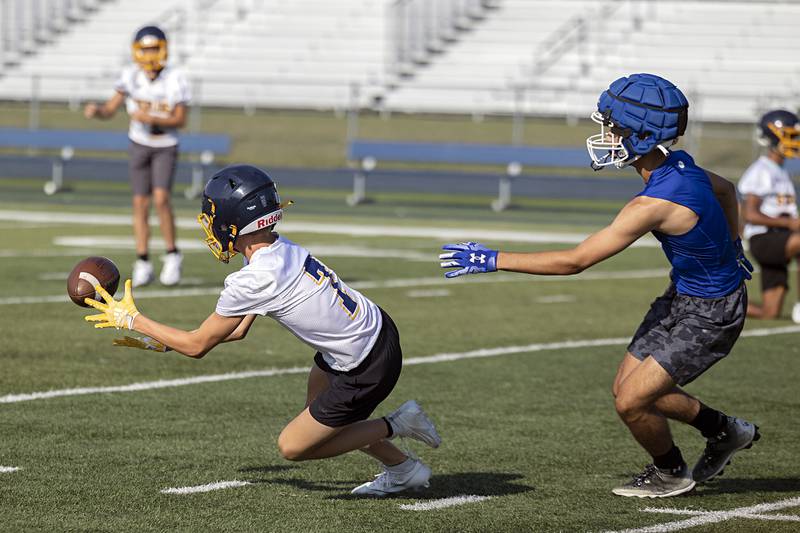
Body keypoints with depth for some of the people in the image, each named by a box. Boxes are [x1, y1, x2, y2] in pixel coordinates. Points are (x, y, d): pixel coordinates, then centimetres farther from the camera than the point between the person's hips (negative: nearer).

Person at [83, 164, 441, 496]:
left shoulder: (254, 279, -25)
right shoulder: (281, 250, 1)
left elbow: (197, 346, -10)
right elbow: (238, 331, 13)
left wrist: (133, 319, 0)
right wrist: (157, 342, 15)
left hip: (367, 370, -8)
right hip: (377, 328, 8)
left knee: (293, 446, 7)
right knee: (318, 411, 28)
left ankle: (396, 426, 11)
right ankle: (404, 470, 35)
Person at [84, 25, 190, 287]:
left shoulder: (175, 80, -17)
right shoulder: (131, 76, -11)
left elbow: (180, 119, -13)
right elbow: (110, 109, -9)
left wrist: (151, 118, -28)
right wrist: (96, 110, -32)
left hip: (165, 147, -3)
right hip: (139, 145, 3)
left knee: (161, 198, -19)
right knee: (140, 203, 2)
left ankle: (172, 255, -3)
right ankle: (143, 264, 9)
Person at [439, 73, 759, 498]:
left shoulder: (656, 203, -32)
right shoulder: (679, 165, -6)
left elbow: (574, 261, -30)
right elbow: (726, 190, 18)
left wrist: (492, 260, -25)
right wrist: (729, 249, 32)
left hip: (709, 316, -9)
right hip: (681, 298, 9)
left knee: (631, 402, -8)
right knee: (627, 387, 12)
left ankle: (670, 473, 20)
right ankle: (724, 432, 31)